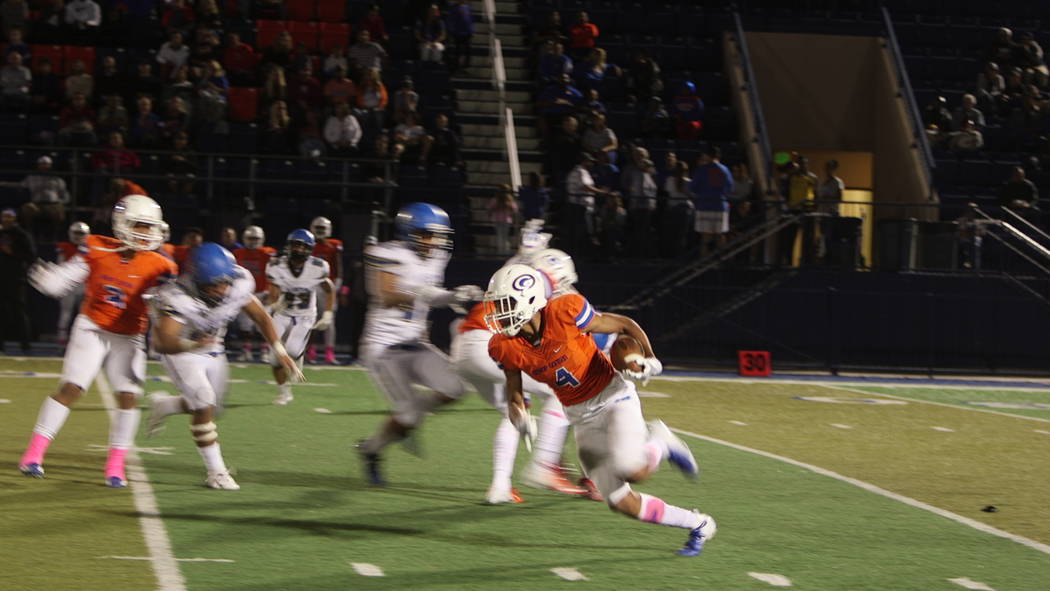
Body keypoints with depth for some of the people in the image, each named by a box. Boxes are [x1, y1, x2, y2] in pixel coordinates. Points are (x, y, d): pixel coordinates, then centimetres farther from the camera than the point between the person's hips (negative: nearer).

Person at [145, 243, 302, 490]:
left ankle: (163, 405, 41)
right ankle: (216, 473, -7)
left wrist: (280, 351, -10)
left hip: (213, 349, 6)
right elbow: (165, 341, -48)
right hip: (179, 349, -6)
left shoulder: (239, 283, -23)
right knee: (204, 406, -18)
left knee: (210, 405, 14)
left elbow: (260, 316, -5)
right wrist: (192, 344, -67)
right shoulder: (178, 297, -39)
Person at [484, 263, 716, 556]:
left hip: (613, 396, -5)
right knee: (621, 502, 0)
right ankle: (697, 525, 20)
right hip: (581, 418, 5)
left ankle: (658, 445, 7)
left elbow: (625, 325, -10)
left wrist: (649, 359, -20)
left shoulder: (564, 314, -24)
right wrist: (518, 415, -16)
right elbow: (514, 390, 5)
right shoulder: (505, 347, -11)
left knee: (631, 470, -30)